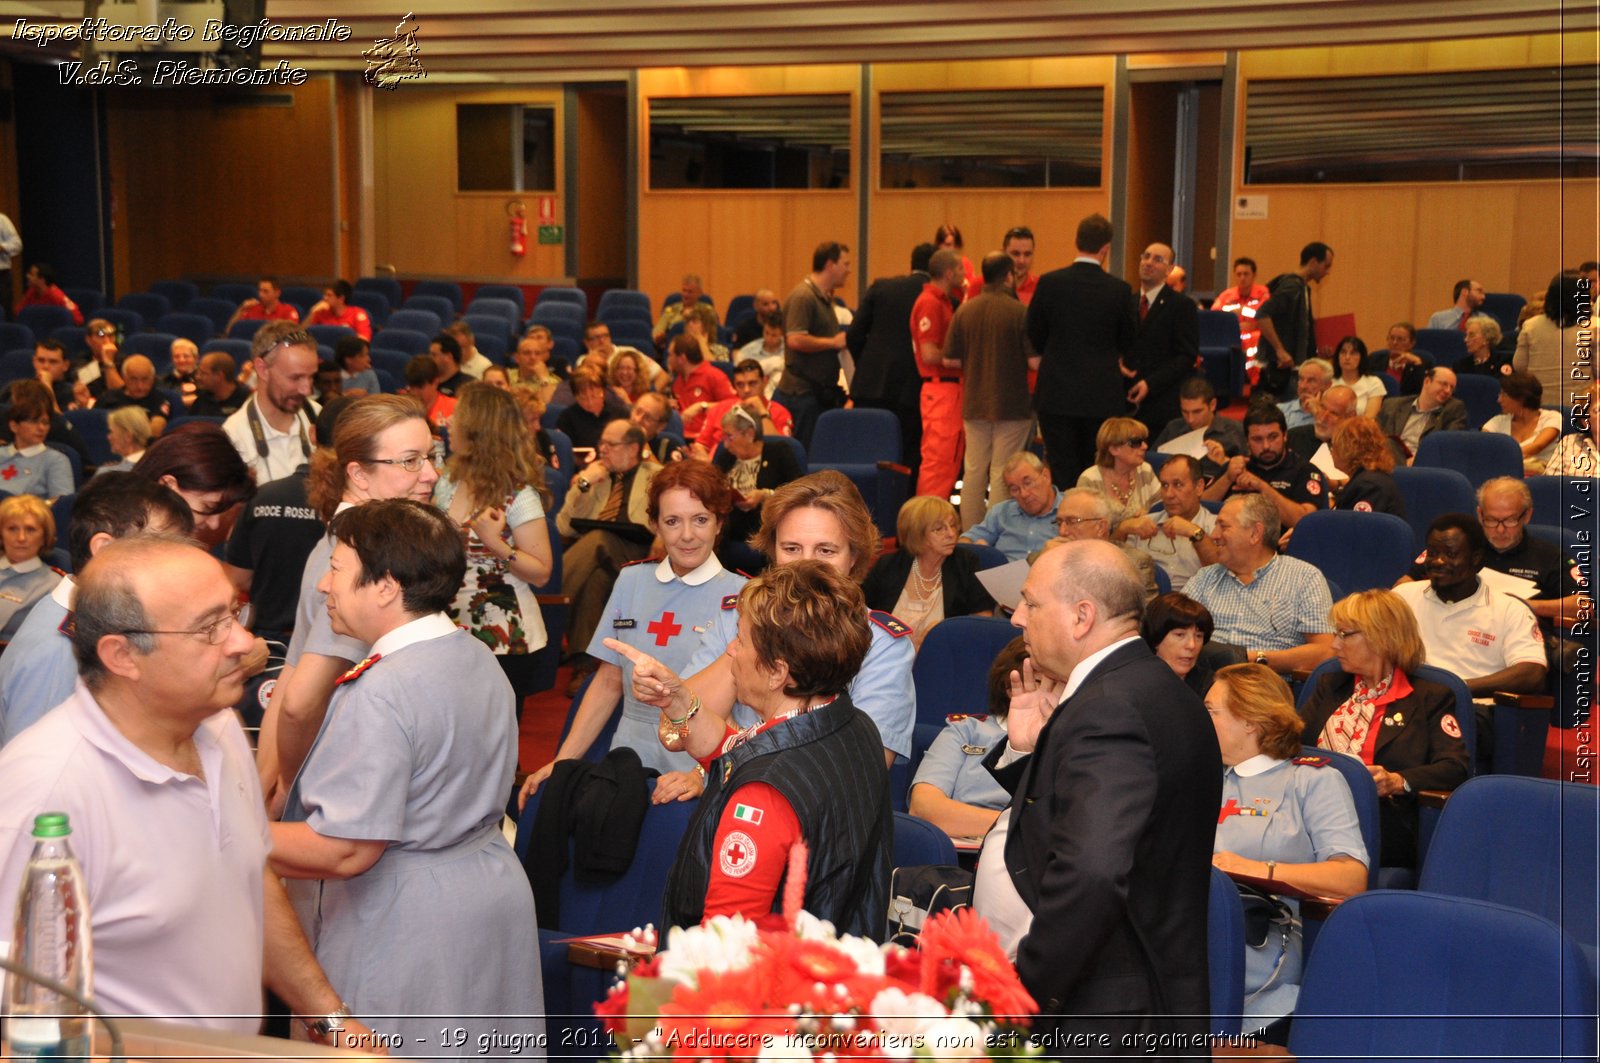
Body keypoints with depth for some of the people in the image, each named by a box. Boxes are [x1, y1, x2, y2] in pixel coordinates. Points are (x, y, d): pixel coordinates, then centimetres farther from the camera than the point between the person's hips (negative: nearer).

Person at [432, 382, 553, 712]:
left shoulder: (519, 494, -14)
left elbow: (541, 573, -14)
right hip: (451, 629, 6)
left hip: (503, 639, -6)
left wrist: (495, 543, -26)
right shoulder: (448, 481, 5)